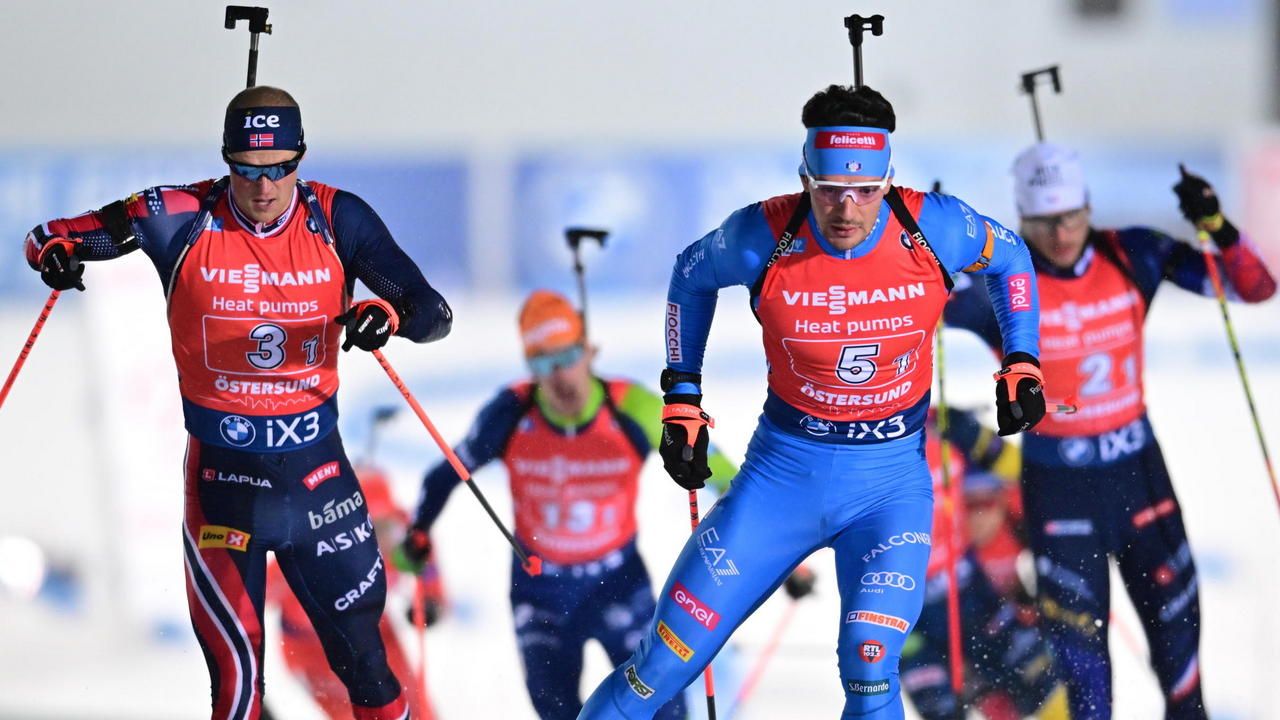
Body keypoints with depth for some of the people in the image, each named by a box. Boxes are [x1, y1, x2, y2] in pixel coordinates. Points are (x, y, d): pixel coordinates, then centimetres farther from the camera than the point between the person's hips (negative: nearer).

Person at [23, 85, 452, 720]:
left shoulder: (337, 220, -5)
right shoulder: (182, 220, -8)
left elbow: (433, 312, -5)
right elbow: (52, 236, -1)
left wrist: (390, 314, -27)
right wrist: (55, 250, -25)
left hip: (317, 469, 1)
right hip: (221, 472, -1)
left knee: (360, 647, 10)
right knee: (234, 669, -2)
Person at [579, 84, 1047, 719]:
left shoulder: (933, 227, -16)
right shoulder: (763, 237, -16)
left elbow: (1008, 255, 8)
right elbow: (692, 275, 7)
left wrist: (1021, 362, 0)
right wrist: (682, 398, 6)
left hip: (892, 480, 0)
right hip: (784, 470, 1)